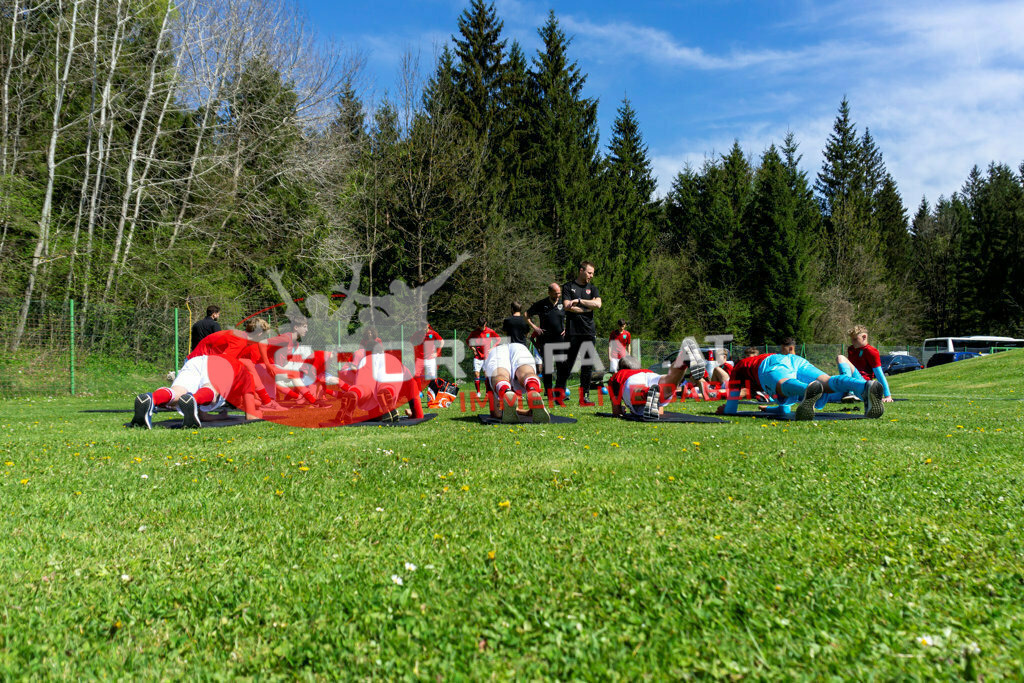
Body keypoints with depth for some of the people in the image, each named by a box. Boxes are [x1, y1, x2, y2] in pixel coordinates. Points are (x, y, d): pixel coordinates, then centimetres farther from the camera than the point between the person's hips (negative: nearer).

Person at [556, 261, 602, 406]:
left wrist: (579, 301, -7)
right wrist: (587, 308, -4)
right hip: (573, 332, -4)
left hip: (589, 331, 4)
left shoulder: (592, 288, 16)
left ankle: (584, 397, 6)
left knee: (588, 366, 2)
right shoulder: (568, 287, 6)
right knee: (566, 364, -4)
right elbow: (567, 307, -8)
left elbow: (598, 304, -2)